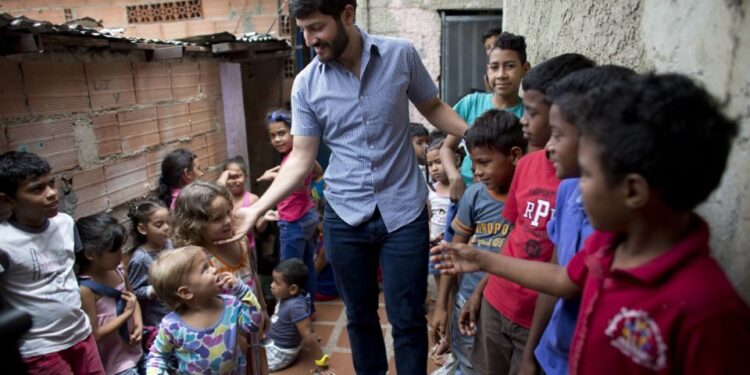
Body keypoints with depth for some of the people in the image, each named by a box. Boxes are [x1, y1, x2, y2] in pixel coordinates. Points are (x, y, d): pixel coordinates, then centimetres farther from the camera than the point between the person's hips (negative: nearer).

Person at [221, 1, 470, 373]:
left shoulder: (401, 55, -6)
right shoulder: (305, 84, -4)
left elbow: (433, 108, 6)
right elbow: (301, 159, -2)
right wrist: (256, 208, -12)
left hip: (404, 210, -1)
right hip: (344, 216, 2)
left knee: (407, 319, 8)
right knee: (359, 316, 18)